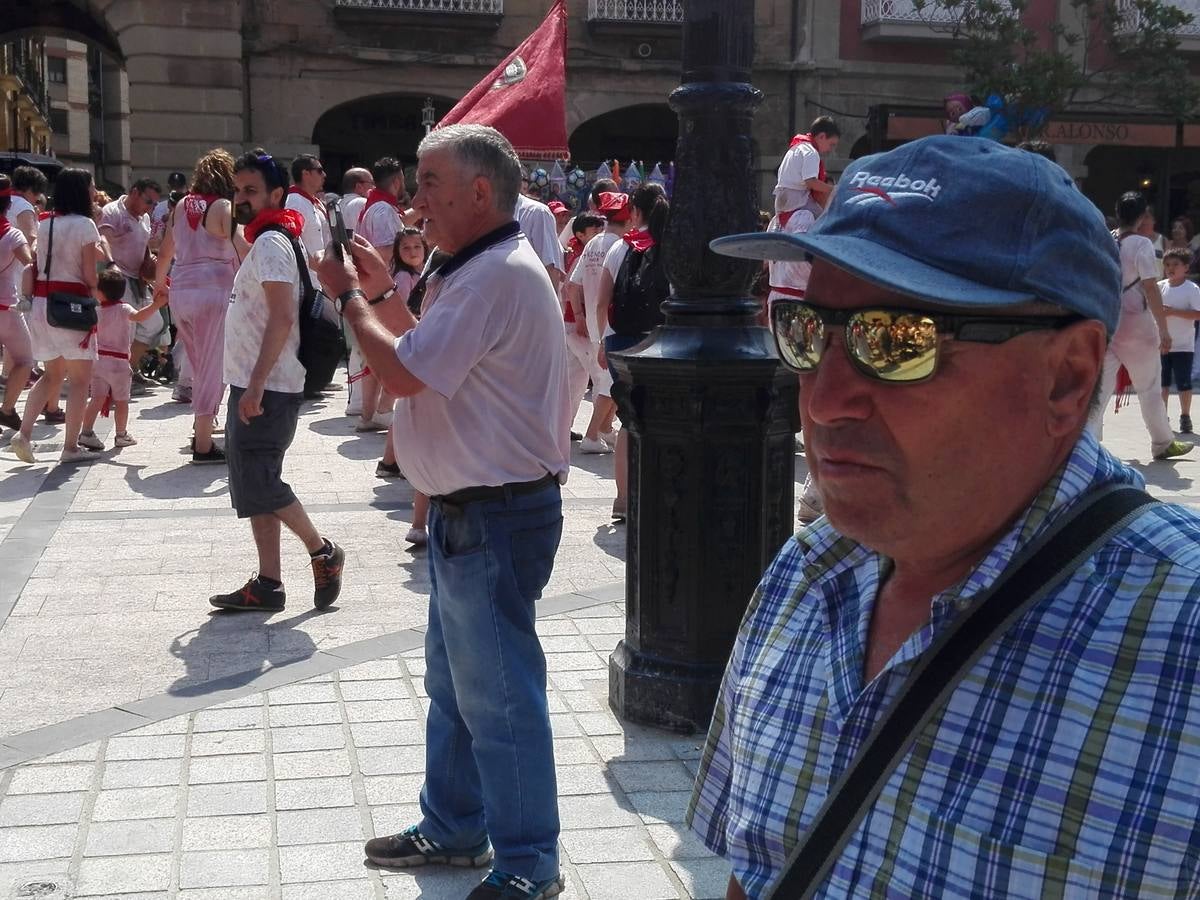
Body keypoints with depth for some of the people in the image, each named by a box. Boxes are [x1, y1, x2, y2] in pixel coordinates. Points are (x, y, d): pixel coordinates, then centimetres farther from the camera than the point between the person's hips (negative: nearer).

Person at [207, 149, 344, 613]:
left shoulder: (270, 243, -14)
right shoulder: (265, 243, 18)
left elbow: (282, 317, -24)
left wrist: (256, 384, -28)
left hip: (265, 389, -10)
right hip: (252, 386, 10)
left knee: (256, 485, -9)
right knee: (254, 486, 10)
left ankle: (324, 553, 7)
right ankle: (267, 584, 13)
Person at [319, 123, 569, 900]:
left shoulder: (499, 276, -21)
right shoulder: (483, 269, 14)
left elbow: (404, 372, -24)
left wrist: (351, 297, -9)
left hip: (494, 516, -11)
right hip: (468, 510, 11)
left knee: (498, 696, -1)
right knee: (454, 682, 21)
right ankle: (454, 826, 36)